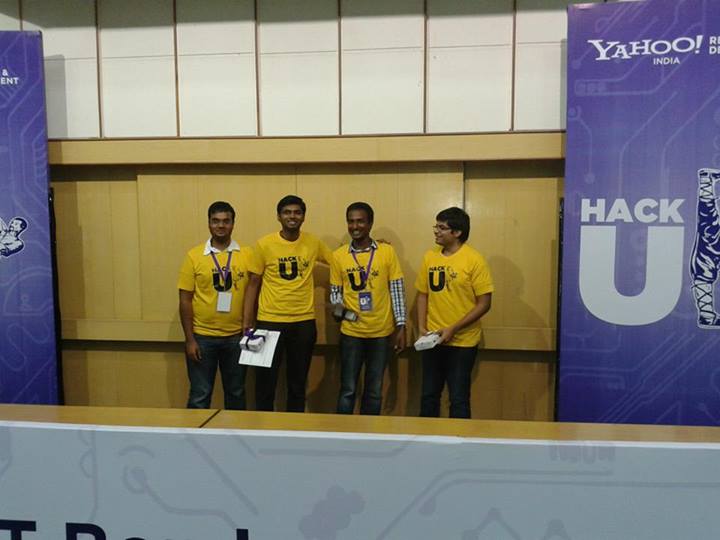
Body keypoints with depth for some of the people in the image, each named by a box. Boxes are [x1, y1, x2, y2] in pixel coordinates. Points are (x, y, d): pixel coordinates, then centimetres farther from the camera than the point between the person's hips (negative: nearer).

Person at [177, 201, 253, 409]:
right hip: (202, 337, -1)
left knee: (236, 393, 15)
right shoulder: (194, 256, -3)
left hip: (236, 337, 1)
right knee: (200, 395, 8)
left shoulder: (247, 255, 0)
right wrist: (189, 339, -6)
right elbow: (185, 300, -2)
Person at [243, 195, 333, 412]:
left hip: (304, 322, 2)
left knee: (298, 383, 14)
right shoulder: (264, 245, -5)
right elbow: (253, 284, -1)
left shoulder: (314, 243, 2)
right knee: (265, 383, 7)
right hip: (269, 321, -2)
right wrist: (247, 323, -5)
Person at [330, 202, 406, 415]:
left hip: (381, 332, 0)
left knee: (374, 391, 11)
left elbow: (397, 290, -1)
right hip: (351, 332, 0)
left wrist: (401, 326, -4)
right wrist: (339, 308, -14)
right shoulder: (338, 255, 1)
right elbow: (335, 292, 7)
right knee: (348, 389, 6)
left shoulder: (387, 252, -2)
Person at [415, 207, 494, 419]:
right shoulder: (429, 257, 4)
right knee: (428, 395, 15)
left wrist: (453, 329, -16)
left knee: (458, 399, 5)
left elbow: (484, 303, -12)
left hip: (462, 342, -5)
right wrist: (422, 327, -2)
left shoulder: (474, 260, -11)